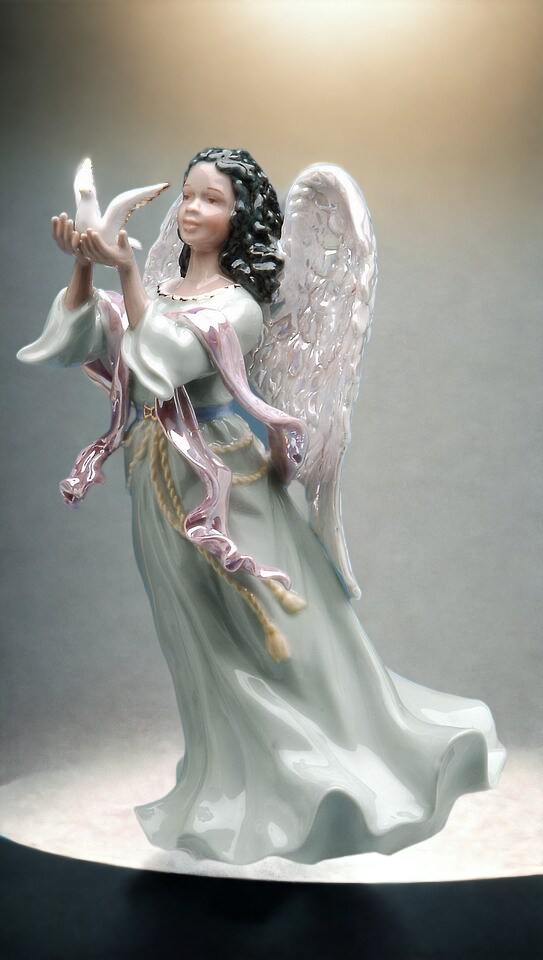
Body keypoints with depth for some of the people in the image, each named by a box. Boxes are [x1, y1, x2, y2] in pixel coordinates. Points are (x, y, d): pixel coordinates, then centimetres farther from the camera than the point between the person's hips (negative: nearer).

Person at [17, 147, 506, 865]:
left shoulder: (237, 305, -9)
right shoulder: (159, 291, 10)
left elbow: (161, 360, -24)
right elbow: (78, 342, 1)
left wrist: (125, 272, -27)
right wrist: (82, 267, -12)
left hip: (223, 489, -6)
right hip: (162, 491, 6)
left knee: (277, 634, -2)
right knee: (206, 645, 15)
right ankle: (244, 787, 31)